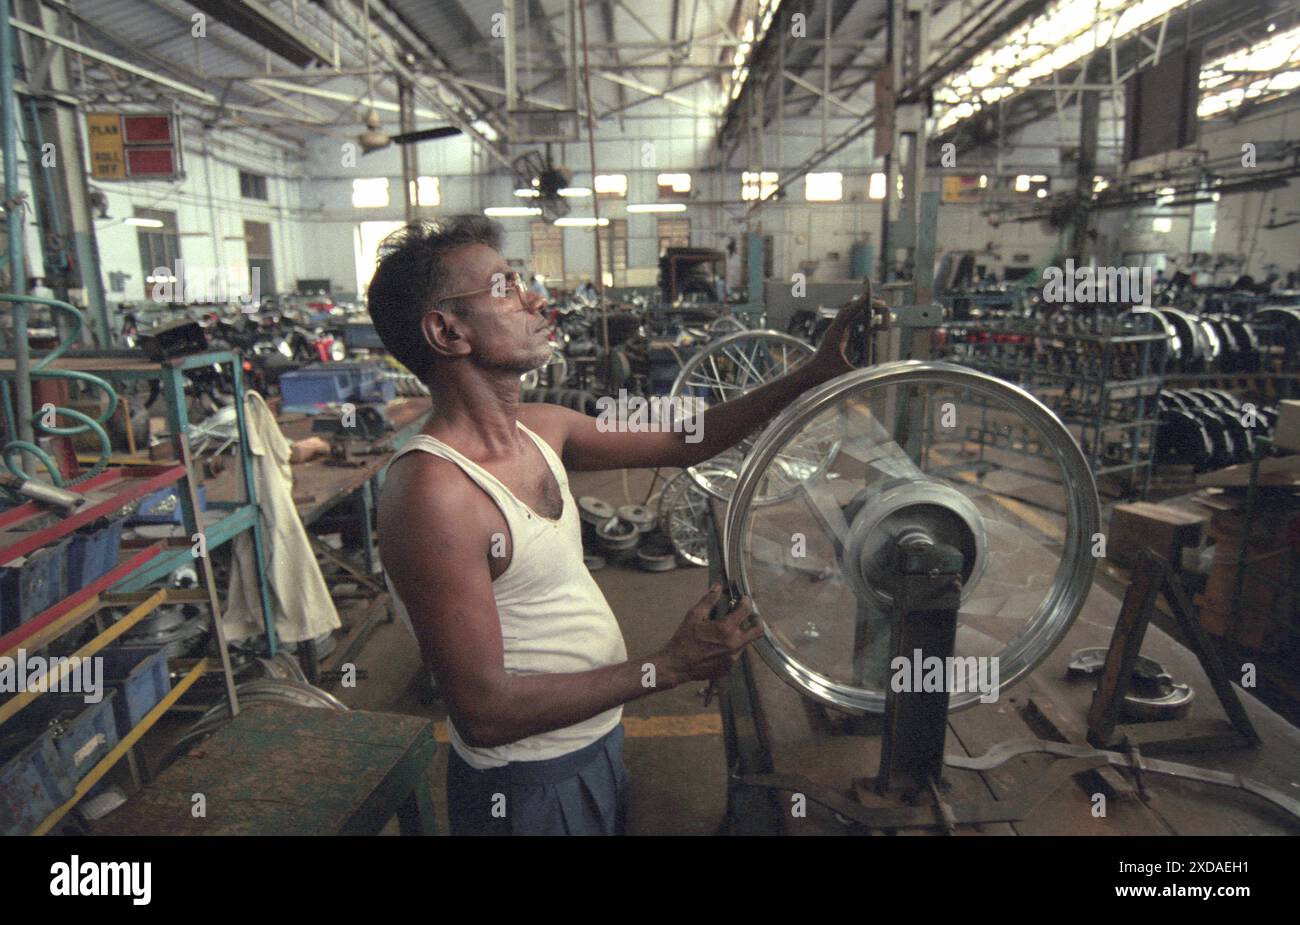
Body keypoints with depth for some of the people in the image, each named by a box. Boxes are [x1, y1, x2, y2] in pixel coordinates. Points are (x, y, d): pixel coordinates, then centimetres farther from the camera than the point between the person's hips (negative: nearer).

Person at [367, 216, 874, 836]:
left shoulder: (540, 430, -2)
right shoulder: (432, 492, -28)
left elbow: (684, 440, 6)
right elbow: (484, 713, -26)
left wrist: (814, 375, 0)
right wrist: (670, 666, -23)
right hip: (531, 791, -7)